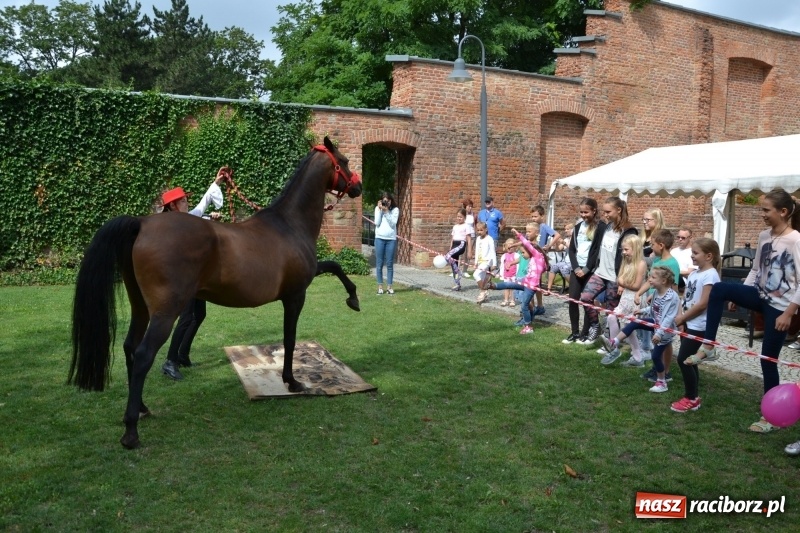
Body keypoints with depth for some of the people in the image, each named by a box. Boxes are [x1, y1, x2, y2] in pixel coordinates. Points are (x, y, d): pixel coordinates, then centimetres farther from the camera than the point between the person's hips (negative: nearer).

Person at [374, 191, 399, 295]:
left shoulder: (395, 210, 2)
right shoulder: (377, 208, 5)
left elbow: (393, 223, -9)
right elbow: (377, 223, -4)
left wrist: (386, 211, -14)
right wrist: (380, 209, -8)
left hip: (391, 239, -1)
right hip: (379, 238, 1)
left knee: (389, 264, 2)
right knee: (379, 263, 2)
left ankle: (389, 286, 7)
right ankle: (380, 286, 7)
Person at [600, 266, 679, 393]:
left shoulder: (672, 297, -27)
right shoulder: (657, 293, 0)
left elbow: (669, 318, -30)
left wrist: (659, 333, -34)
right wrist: (643, 311, 4)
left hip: (665, 330, -8)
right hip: (656, 323, 8)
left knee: (656, 355, -1)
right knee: (634, 323, -4)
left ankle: (662, 383, 15)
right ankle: (614, 343, -2)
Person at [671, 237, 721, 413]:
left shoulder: (710, 275, -15)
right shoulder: (693, 273, 10)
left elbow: (703, 303, -20)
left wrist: (681, 318, -12)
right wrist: (680, 318, -4)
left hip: (698, 326, -8)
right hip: (688, 324, 8)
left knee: (683, 360, -6)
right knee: (688, 361, 12)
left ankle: (691, 399, 7)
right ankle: (691, 397, 21)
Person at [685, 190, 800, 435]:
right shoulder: (764, 236, 4)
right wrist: (737, 295, 11)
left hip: (779, 306, -6)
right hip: (760, 296, 7)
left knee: (768, 359, 0)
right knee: (718, 289, -18)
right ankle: (708, 347, -10)